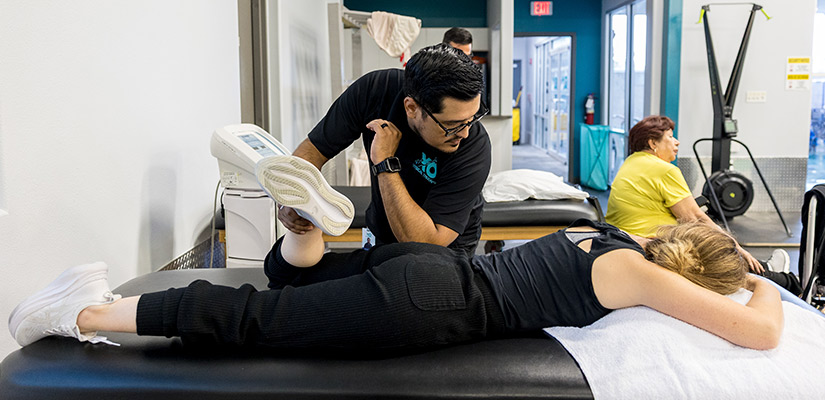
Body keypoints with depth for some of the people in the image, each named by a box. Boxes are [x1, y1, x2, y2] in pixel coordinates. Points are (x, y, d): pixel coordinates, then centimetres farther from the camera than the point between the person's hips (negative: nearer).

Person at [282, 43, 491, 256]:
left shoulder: (474, 147, -31)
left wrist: (386, 163, -36)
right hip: (380, 235, 5)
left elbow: (427, 244, -32)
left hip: (446, 254, -5)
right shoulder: (373, 89, -20)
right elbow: (314, 147, -8)